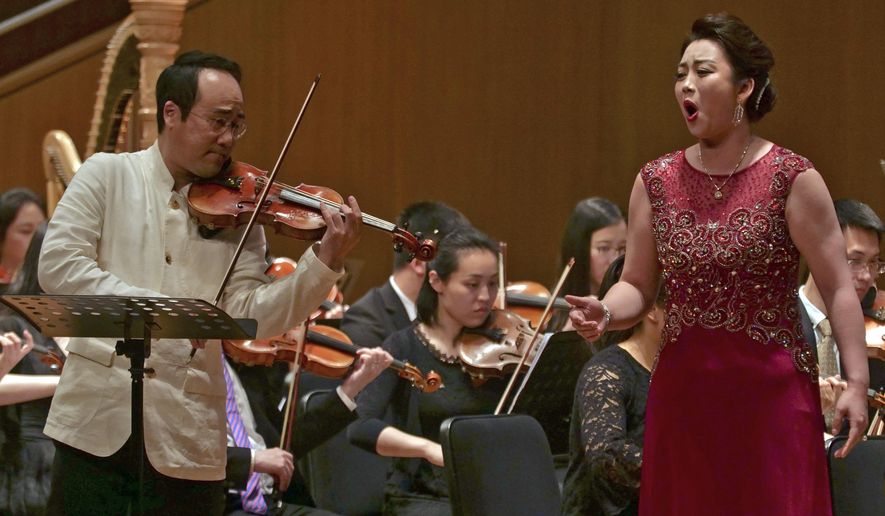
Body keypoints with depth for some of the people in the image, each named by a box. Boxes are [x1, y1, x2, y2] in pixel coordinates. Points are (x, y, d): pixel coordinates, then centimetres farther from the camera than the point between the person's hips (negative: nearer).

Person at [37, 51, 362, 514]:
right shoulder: (108, 176, 3)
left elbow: (251, 317, -2)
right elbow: (58, 266, -9)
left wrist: (324, 261, -16)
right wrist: (153, 308, -21)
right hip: (96, 422, -2)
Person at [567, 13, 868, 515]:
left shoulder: (792, 179, -6)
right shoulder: (656, 182, 5)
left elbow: (838, 288, -6)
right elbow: (639, 286, 9)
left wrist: (857, 381, -12)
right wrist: (606, 312, -12)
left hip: (772, 391, -3)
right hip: (683, 393, 4)